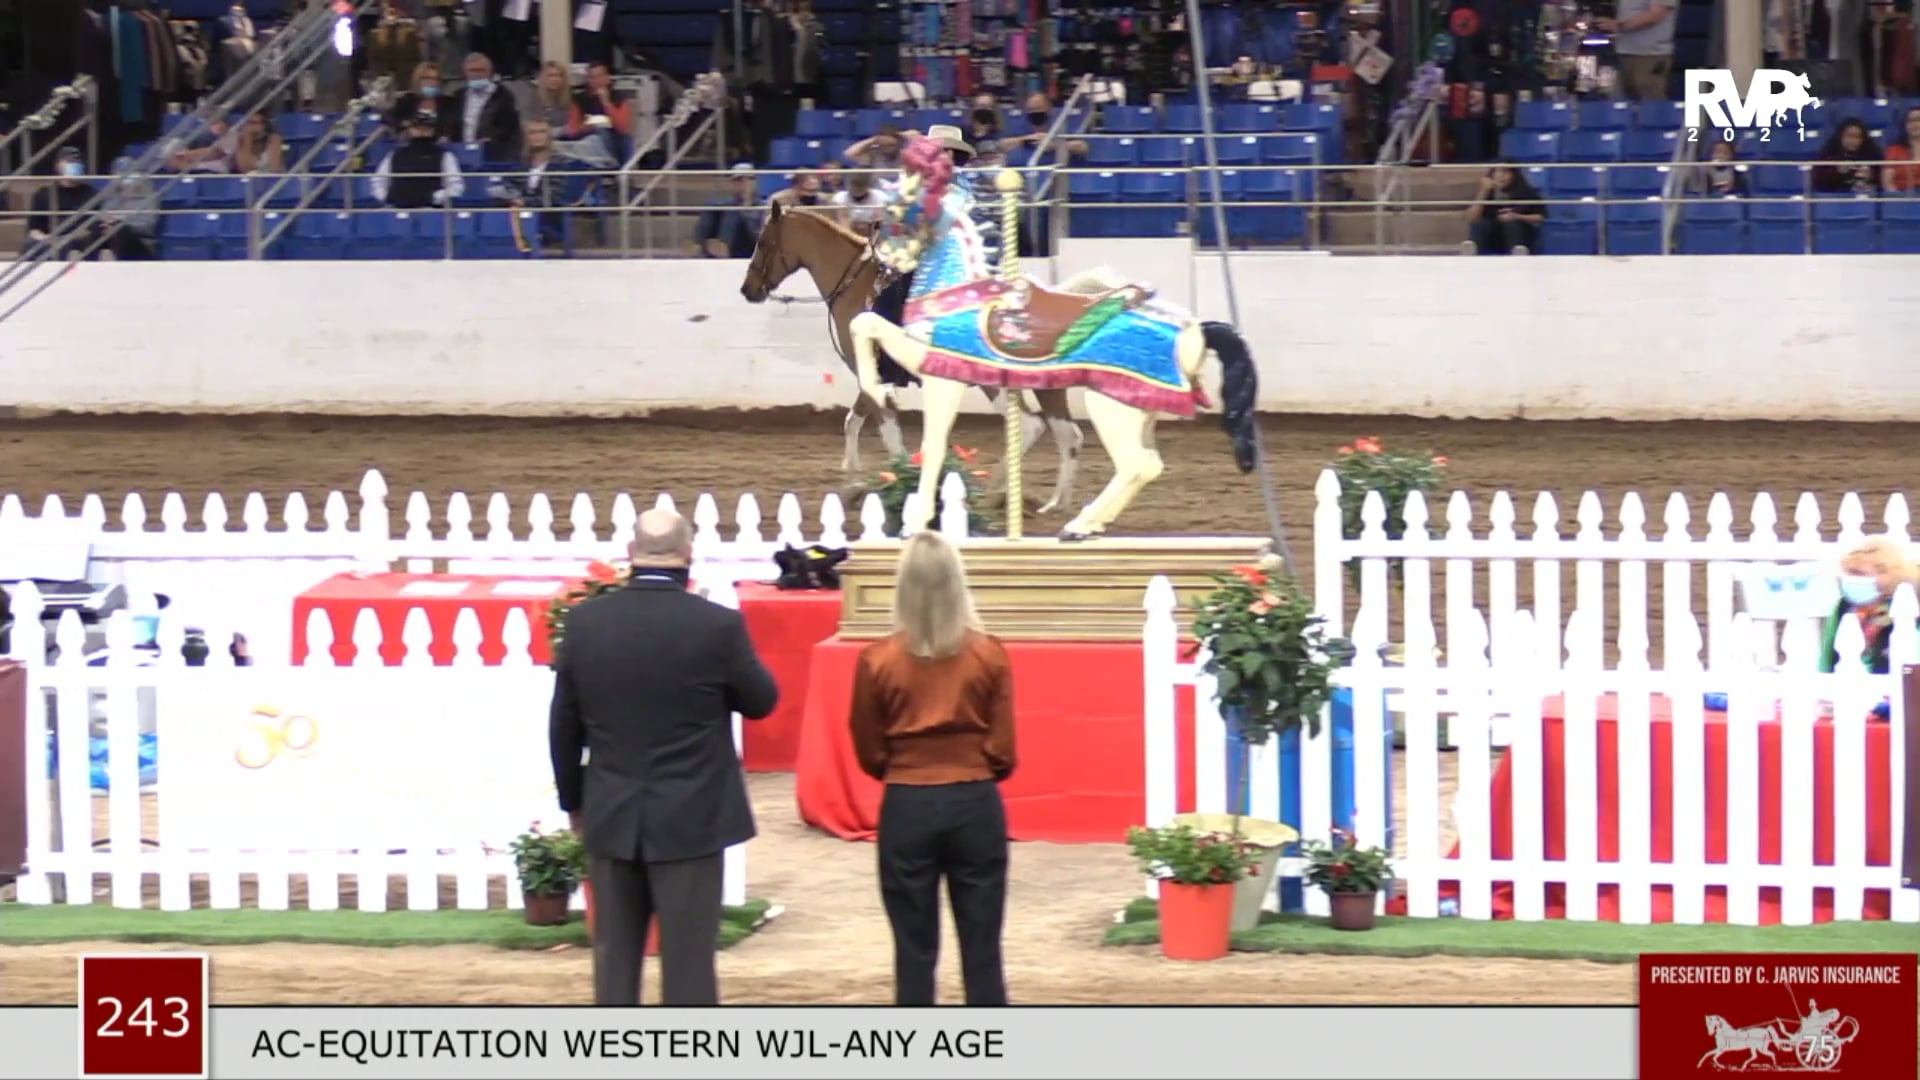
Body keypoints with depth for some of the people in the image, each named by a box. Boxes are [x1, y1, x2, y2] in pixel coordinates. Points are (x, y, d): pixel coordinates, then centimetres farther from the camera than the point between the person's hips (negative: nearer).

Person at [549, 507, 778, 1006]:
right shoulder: (717, 625, -14)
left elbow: (564, 724, 5)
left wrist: (573, 800, 18)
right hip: (689, 819, -3)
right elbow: (762, 701, 1)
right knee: (688, 960, 2)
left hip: (610, 817, 3)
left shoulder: (585, 621, -4)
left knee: (614, 959, 12)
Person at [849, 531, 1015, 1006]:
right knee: (982, 949, 6)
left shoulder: (877, 660, -7)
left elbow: (869, 753, 2)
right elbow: (1003, 751, -1)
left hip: (907, 808, 0)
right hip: (976, 806, 1)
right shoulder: (989, 654, -6)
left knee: (914, 950, 6)